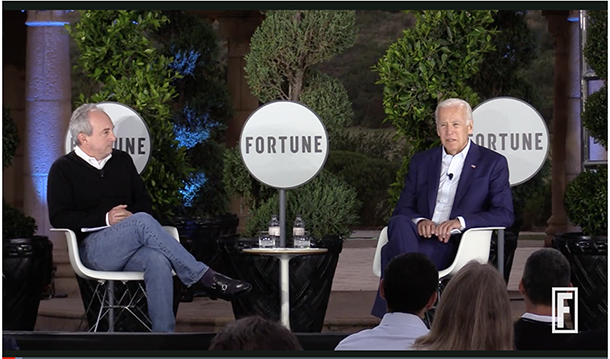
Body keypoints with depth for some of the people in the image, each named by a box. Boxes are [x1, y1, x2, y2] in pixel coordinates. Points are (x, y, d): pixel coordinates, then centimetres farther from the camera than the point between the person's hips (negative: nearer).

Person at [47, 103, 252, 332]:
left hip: (130, 249, 4)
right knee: (142, 222, -34)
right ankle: (206, 278, -34)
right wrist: (105, 219, -13)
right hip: (93, 249, -4)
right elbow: (58, 218, -5)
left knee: (158, 261, -34)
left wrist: (133, 217, 0)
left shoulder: (122, 161, 21)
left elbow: (143, 201, 24)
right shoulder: (63, 170, 6)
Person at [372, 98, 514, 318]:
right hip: (422, 237, 4)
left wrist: (460, 222, -15)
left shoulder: (492, 163, 11)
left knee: (394, 250, -33)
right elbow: (402, 210, 18)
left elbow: (505, 215, 0)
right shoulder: (421, 162, 23)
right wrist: (418, 221, -8)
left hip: (456, 245, -4)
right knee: (400, 224, -35)